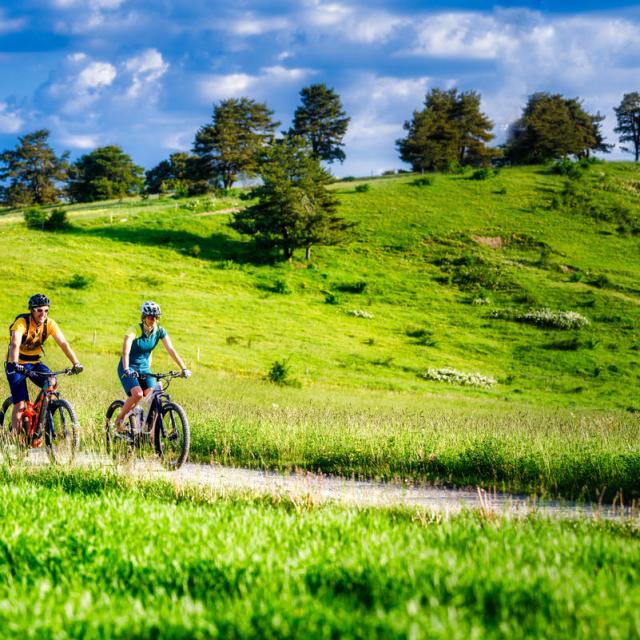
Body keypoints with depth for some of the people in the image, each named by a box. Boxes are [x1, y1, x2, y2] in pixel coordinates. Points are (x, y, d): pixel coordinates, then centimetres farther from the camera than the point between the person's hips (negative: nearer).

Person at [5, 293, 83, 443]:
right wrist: (15, 364, -56)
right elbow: (15, 344, -38)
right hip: (16, 365, -4)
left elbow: (63, 343, -18)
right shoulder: (22, 322, -24)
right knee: (20, 404, -13)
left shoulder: (49, 324, -11)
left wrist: (76, 363, -31)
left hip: (35, 363, 4)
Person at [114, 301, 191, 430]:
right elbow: (125, 351, -32)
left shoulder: (159, 331, -8)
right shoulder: (134, 330, -21)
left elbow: (171, 350, -13)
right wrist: (126, 370, -48)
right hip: (129, 369, -4)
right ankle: (120, 418, -4)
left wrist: (184, 368, -23)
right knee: (137, 394, -28)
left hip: (145, 368, 4)